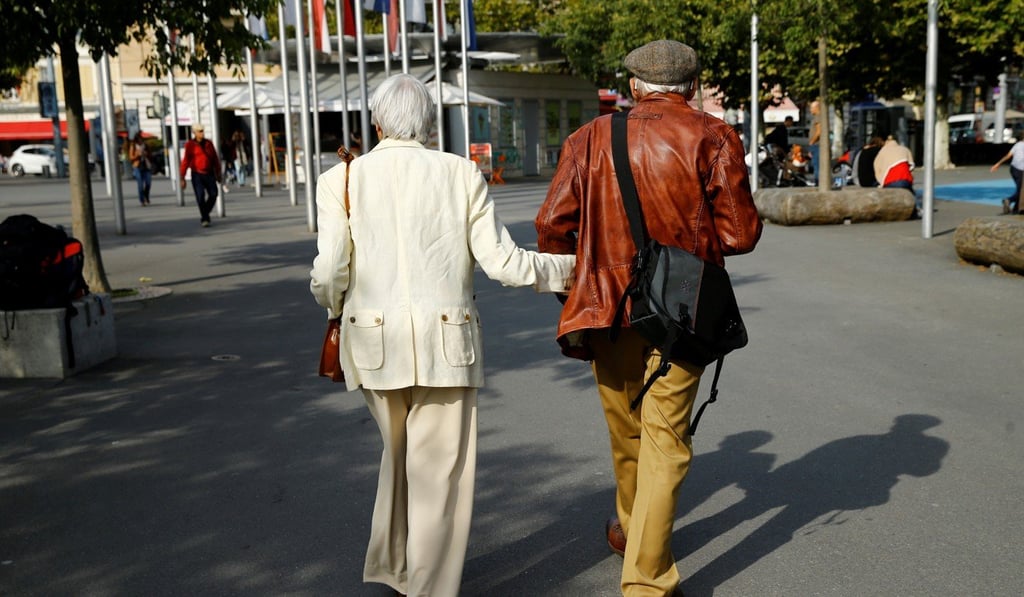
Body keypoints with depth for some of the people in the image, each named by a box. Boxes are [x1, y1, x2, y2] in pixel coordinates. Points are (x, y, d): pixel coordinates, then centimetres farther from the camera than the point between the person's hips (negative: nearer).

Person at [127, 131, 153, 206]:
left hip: (146, 166, 3)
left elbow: (151, 156, 17)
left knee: (148, 183, -4)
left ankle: (146, 198, 19)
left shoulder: (145, 145, 11)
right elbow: (131, 157, 0)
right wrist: (138, 155, -14)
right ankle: (142, 200, 1)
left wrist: (146, 154, -4)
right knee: (140, 185, -7)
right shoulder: (133, 146, 2)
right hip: (137, 167, -3)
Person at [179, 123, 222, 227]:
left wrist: (218, 174, 18)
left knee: (213, 194, -3)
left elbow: (215, 159, 16)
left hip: (209, 174, 4)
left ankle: (205, 214, 19)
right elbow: (185, 161, -5)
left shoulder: (209, 143, 9)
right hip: (197, 175, -4)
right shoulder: (190, 145, -3)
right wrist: (182, 178, -8)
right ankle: (205, 219, 2)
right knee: (200, 196, -10)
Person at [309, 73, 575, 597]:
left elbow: (330, 272, -5)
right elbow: (500, 261, -5)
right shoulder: (461, 174, -2)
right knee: (440, 471, 9)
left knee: (400, 455, 24)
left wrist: (333, 307, 18)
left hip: (373, 339, 3)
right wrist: (565, 269, 11)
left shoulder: (342, 179, 0)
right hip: (446, 341, -2)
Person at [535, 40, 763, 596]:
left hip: (607, 304, 3)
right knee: (665, 438, 3)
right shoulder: (713, 137, -4)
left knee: (625, 430, 21)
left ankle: (631, 527, 44)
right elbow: (740, 233, -8)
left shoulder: (591, 137, 2)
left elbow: (553, 224, -3)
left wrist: (571, 288, 13)